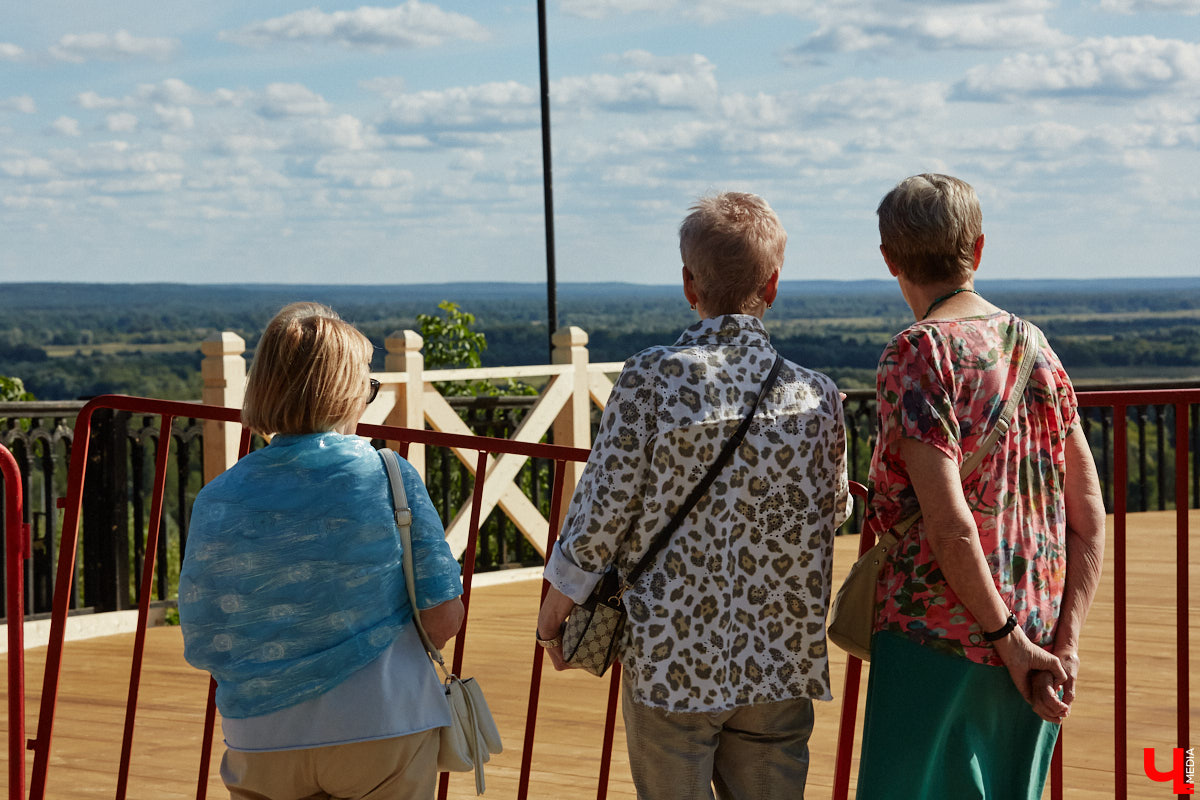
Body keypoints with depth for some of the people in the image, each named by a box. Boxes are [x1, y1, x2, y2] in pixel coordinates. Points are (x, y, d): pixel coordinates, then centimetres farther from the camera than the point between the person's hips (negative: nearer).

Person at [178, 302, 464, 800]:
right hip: (384, 731, -2)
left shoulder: (217, 502, -5)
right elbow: (444, 617, -8)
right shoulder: (390, 477, -9)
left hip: (261, 745, 2)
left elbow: (203, 650, 0)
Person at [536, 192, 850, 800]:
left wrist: (554, 609, 6)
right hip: (779, 660, 3)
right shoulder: (817, 396, -5)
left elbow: (601, 511, -10)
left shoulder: (651, 379, -14)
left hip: (671, 658, -2)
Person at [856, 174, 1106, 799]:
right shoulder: (1034, 346, 10)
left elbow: (949, 524, -18)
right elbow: (1089, 515, 7)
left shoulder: (917, 354, -10)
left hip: (938, 638, -7)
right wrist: (1065, 644, 2)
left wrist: (1006, 640, -11)